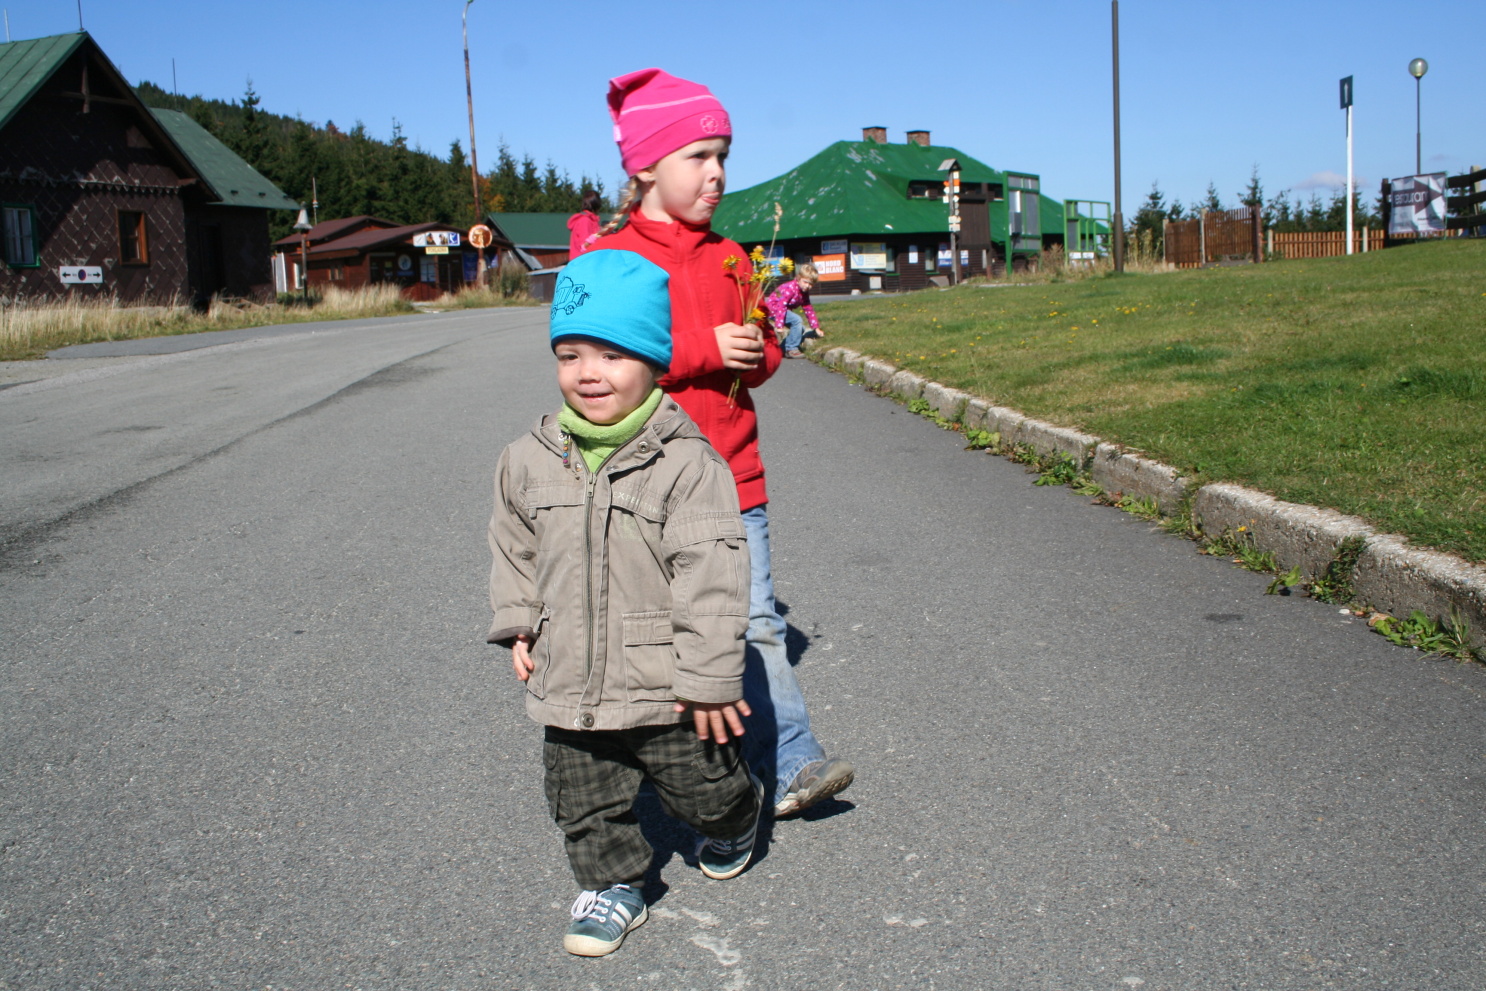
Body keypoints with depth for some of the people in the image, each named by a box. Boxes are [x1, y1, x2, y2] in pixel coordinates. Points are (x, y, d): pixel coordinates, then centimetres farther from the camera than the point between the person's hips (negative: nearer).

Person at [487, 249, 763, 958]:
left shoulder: (687, 464, -18)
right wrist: (518, 625, 11)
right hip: (570, 682, 4)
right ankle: (611, 884, 38)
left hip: (667, 686, -4)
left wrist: (709, 678, -18)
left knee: (701, 785, 15)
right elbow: (514, 546, 14)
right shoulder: (530, 460, -2)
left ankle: (734, 820, 48)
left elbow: (709, 577, -18)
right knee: (584, 800, 15)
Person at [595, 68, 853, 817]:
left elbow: (760, 349, 19)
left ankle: (785, 769, 9)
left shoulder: (728, 258, 11)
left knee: (756, 623, 3)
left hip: (733, 478, 4)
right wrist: (702, 351, -19)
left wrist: (755, 354, -6)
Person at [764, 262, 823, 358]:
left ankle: (784, 349, 17)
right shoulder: (790, 288, -26)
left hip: (786, 309, 10)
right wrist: (779, 325, -37)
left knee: (800, 329, 10)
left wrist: (816, 328, 6)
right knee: (797, 320, -27)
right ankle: (792, 349, -19)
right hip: (773, 308, -10)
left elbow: (808, 310, 9)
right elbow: (781, 305, -32)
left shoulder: (804, 293, 3)